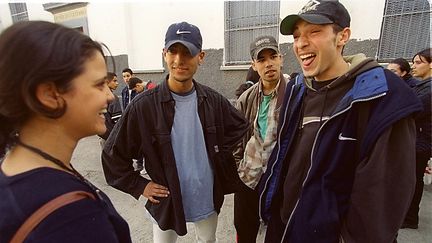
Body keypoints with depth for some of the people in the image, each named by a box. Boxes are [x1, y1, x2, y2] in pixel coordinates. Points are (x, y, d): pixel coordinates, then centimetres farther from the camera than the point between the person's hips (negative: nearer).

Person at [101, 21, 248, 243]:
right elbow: (113, 154, -9)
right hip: (166, 201, -2)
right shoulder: (143, 105, -18)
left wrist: (221, 156, -1)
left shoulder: (213, 101, -9)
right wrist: (139, 186, -10)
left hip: (208, 198, 3)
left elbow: (240, 127, 7)